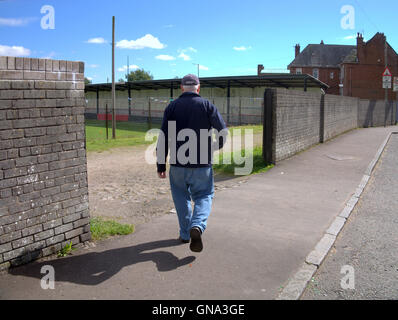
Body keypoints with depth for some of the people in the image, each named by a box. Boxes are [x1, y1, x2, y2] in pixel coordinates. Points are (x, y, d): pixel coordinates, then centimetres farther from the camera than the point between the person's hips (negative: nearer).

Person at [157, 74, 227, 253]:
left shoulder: (172, 107, 3)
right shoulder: (207, 105, -1)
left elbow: (163, 139, -1)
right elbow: (223, 131, -6)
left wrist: (161, 165, 3)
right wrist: (217, 145, 15)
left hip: (178, 164, 2)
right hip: (202, 164, -1)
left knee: (181, 197, 18)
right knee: (204, 196, 11)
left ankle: (185, 234, 23)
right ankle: (197, 226, -14)